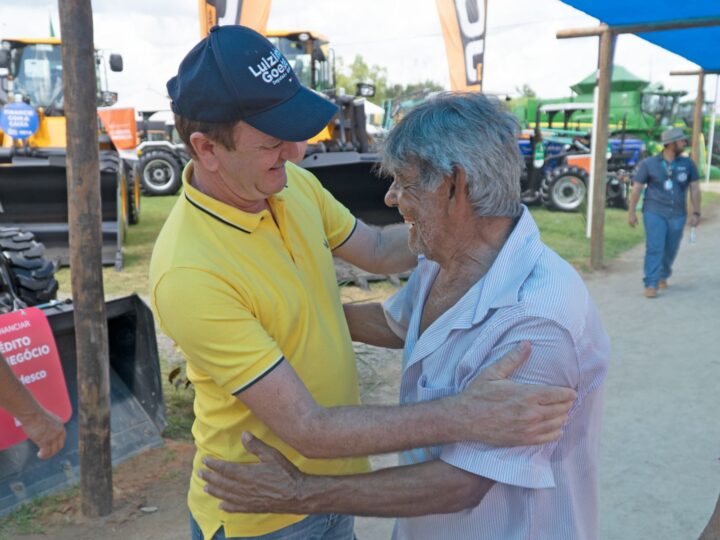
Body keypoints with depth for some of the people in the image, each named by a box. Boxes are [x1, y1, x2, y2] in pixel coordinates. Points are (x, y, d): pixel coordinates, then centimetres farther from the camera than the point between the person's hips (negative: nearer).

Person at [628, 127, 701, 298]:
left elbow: (695, 189, 5)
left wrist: (696, 212, 0)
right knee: (654, 248, -11)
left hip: (677, 215, 3)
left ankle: (663, 275, 37)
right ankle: (651, 285, -8)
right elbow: (636, 188, -2)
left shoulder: (688, 164, 3)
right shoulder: (649, 163, -4)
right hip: (654, 213, -3)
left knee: (670, 250, 12)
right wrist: (631, 212, -4)